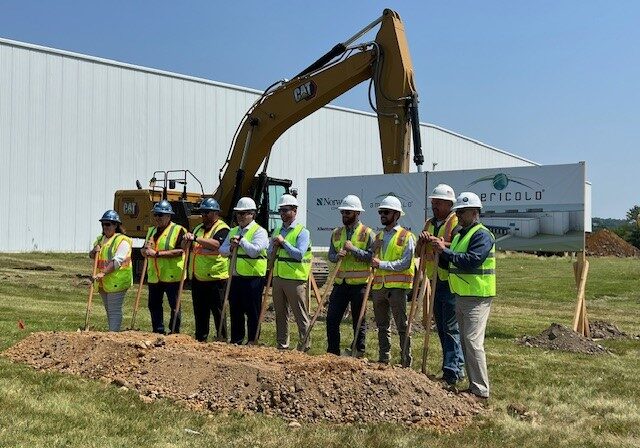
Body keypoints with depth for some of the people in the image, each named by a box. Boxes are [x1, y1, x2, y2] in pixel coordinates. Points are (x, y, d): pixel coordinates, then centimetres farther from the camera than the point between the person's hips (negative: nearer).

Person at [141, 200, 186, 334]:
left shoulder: (178, 230, -6)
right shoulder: (151, 231, 17)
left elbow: (179, 251, -18)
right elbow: (144, 250, 19)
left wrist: (157, 253, -20)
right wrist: (145, 251, -6)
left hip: (172, 276, -7)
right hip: (154, 276, 7)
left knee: (174, 306, 0)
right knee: (154, 305, 11)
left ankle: (175, 332, 10)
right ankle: (158, 332, 22)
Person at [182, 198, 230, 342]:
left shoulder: (222, 228, -7)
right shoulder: (198, 228, 17)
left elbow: (216, 244, -26)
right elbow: (184, 247, 16)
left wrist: (195, 238, -29)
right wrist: (187, 239, -6)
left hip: (215, 278, -7)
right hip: (197, 277, 7)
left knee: (218, 311, -1)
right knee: (199, 311, 13)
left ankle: (222, 339, 7)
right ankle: (200, 339, 21)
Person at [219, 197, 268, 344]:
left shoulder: (259, 232, -6)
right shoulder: (233, 231, 16)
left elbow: (254, 251, -20)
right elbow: (222, 249, 13)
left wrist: (241, 240, -11)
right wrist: (231, 248, -7)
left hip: (253, 278, -7)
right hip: (235, 278, 7)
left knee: (252, 313, 1)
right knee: (235, 311, 14)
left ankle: (252, 342, 9)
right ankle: (236, 341, 26)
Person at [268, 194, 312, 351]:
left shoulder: (302, 232, -6)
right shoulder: (277, 231, 15)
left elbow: (299, 254, -18)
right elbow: (269, 254, 18)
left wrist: (284, 242, -17)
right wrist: (275, 246, -2)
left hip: (295, 279, -7)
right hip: (278, 278, 7)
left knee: (300, 315, -1)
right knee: (280, 314, 13)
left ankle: (304, 346, 5)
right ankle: (281, 345, 22)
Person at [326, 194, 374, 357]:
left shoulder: (367, 233, -4)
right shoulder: (337, 233, 12)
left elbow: (371, 257, -12)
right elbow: (330, 255, 11)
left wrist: (353, 249, -19)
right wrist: (337, 255, -11)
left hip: (359, 284, -5)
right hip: (340, 283, 5)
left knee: (359, 320, 5)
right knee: (332, 319, 4)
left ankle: (359, 353, 17)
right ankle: (332, 352, 15)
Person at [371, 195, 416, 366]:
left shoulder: (406, 237, -4)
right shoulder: (378, 237, 16)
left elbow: (405, 263, -14)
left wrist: (381, 264, -16)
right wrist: (369, 283, 8)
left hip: (397, 286, -6)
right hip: (379, 286, 7)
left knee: (402, 326, -1)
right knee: (382, 326, 13)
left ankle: (406, 362, 5)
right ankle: (383, 359, 22)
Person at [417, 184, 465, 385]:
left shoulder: (457, 223, -8)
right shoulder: (429, 224, 16)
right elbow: (418, 252, 13)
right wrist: (422, 241, -6)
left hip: (451, 283, -8)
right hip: (434, 282, 8)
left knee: (451, 327, -7)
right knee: (441, 328, 12)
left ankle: (452, 371, -3)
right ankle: (457, 367, 23)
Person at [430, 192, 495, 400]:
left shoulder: (482, 235, -12)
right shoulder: (460, 235, 18)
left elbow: (471, 260, -25)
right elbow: (452, 262, 15)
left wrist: (445, 251, -22)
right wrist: (441, 250, -3)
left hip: (477, 297, -10)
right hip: (461, 295, 10)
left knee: (473, 341, -12)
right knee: (465, 341, 14)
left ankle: (480, 390, -6)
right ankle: (474, 385, 23)